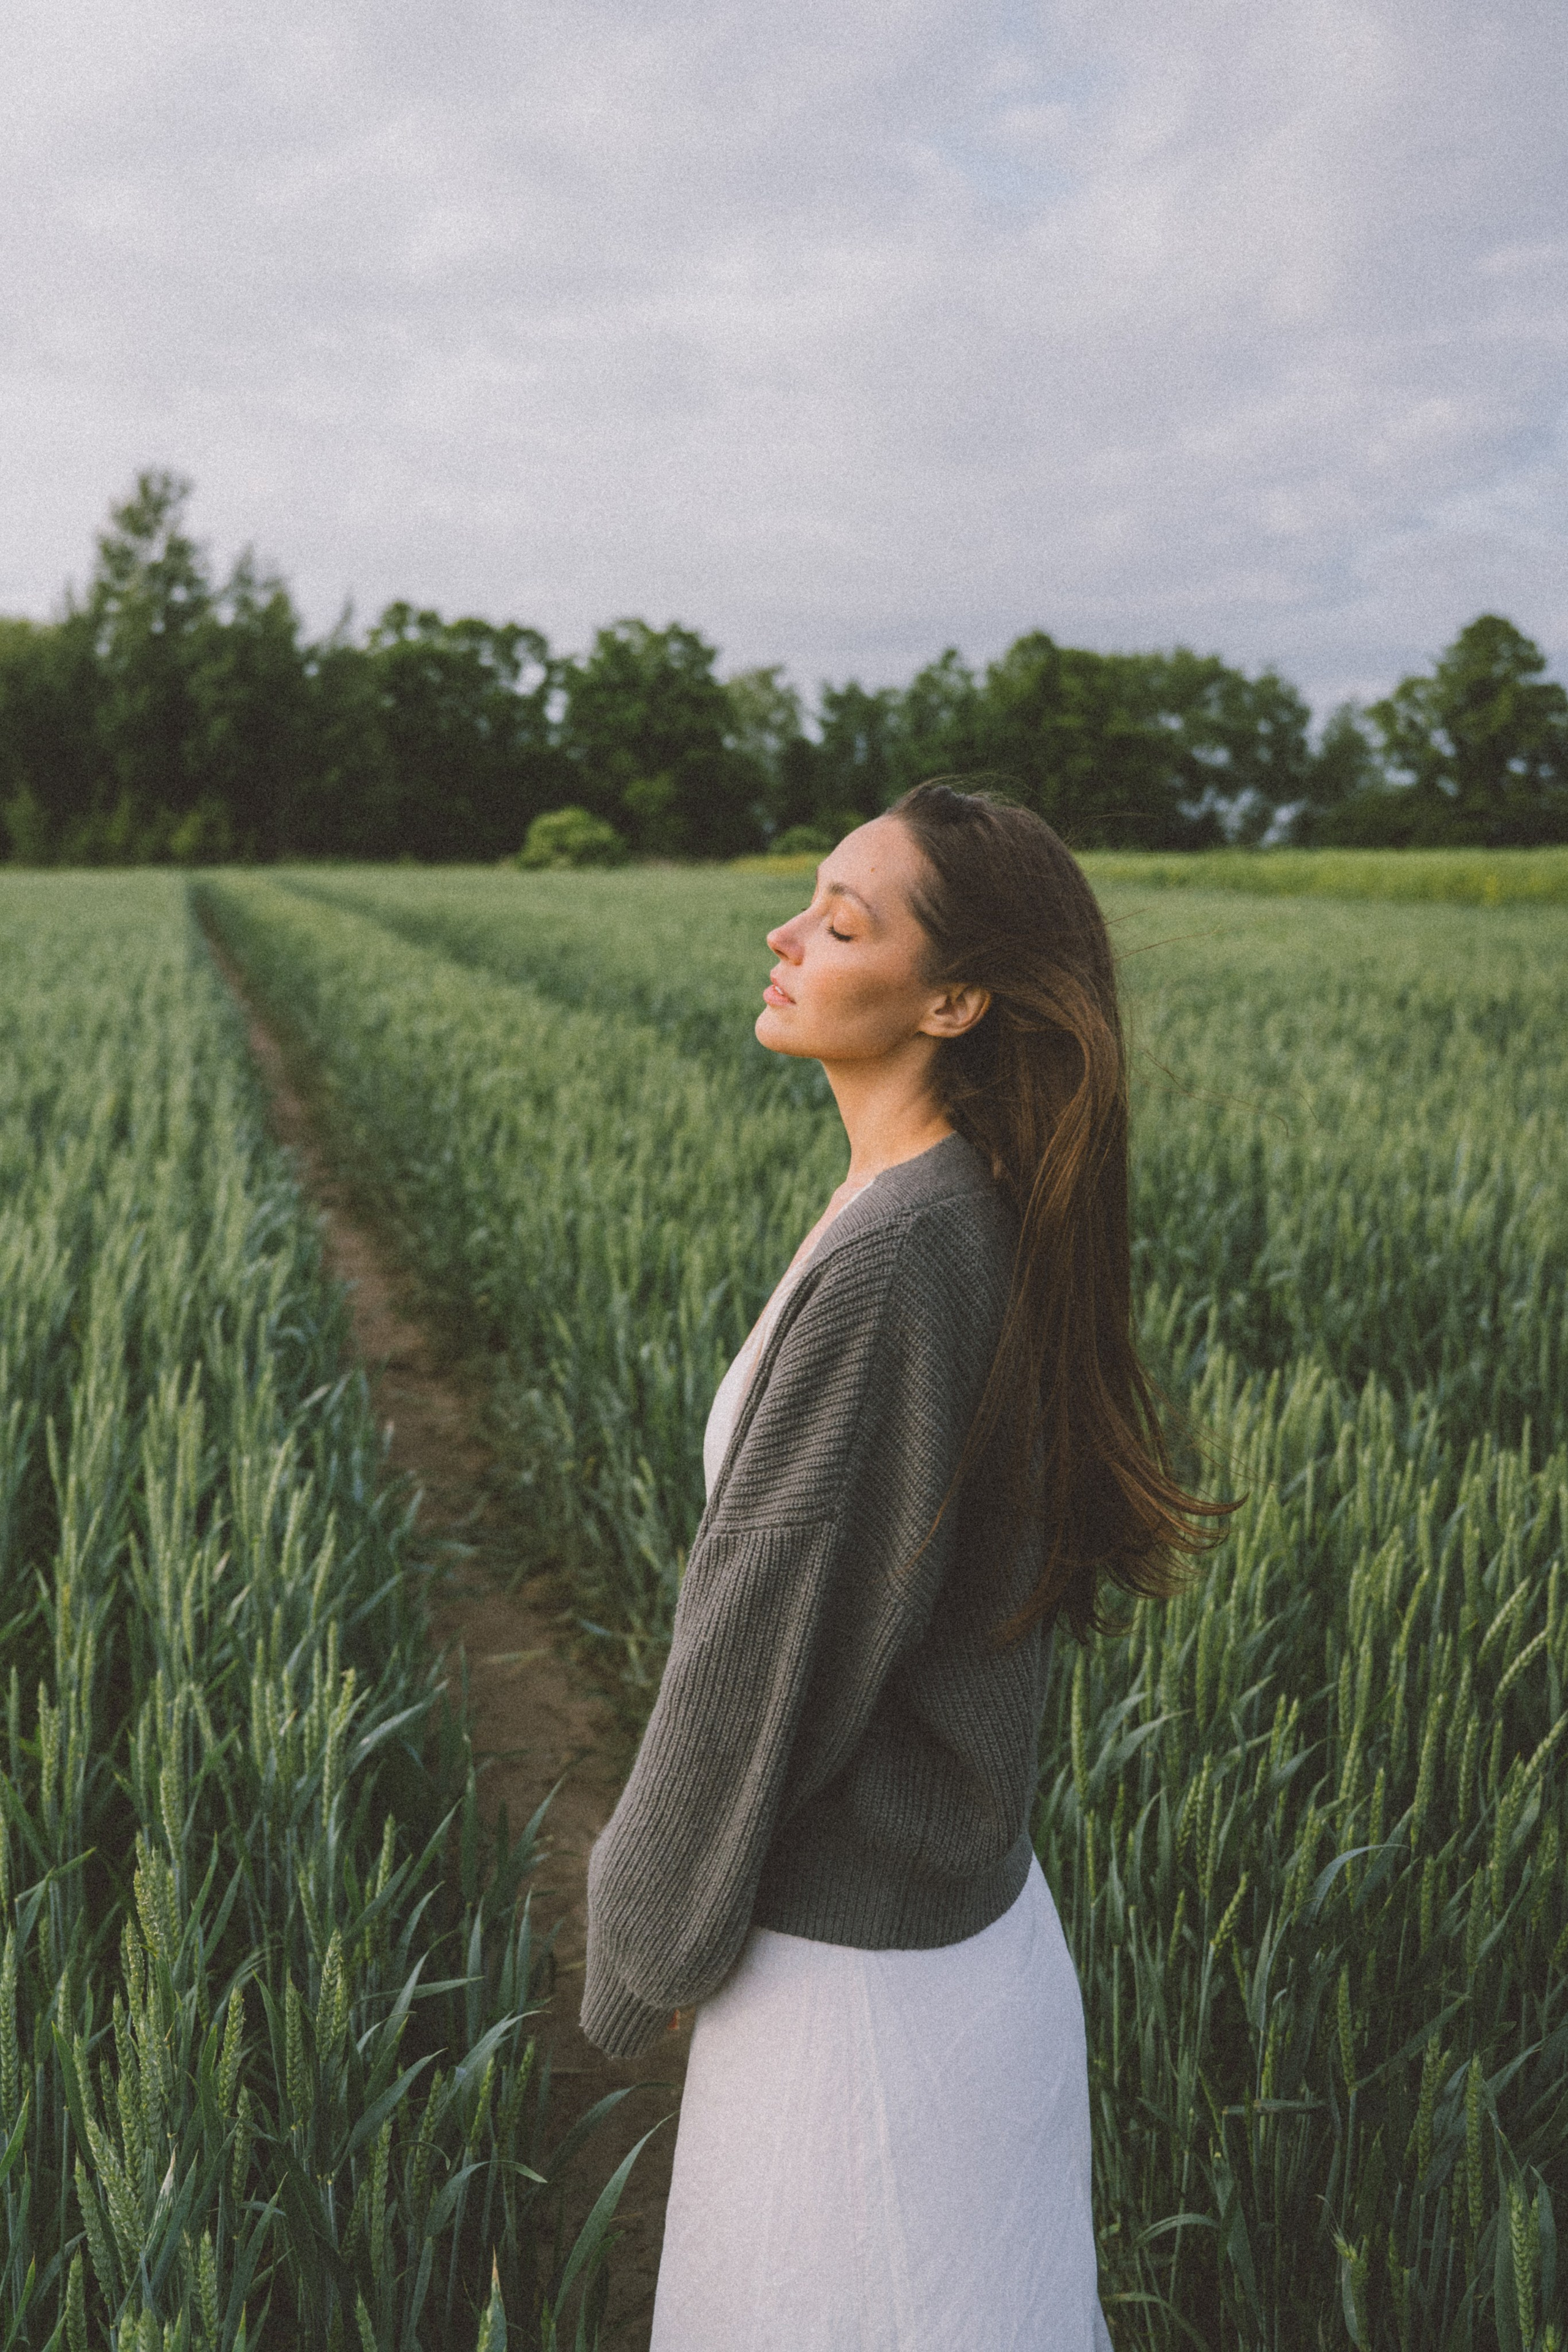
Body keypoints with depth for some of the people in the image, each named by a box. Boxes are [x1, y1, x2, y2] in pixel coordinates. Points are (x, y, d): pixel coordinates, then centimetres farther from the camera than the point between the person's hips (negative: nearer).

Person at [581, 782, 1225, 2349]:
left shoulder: (891, 1263, -29)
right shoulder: (983, 1218, 0)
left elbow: (770, 1640, -23)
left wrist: (641, 1942, -7)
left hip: (856, 1964, -8)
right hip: (950, 1888, 8)